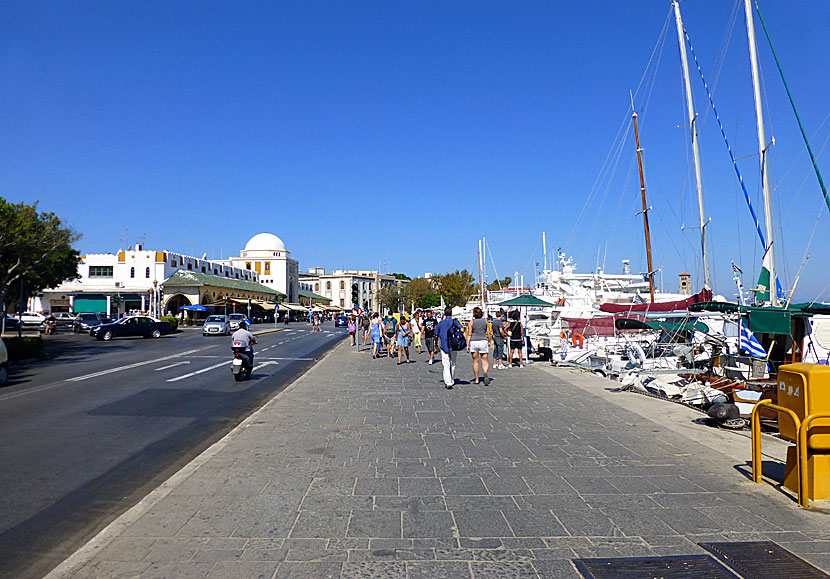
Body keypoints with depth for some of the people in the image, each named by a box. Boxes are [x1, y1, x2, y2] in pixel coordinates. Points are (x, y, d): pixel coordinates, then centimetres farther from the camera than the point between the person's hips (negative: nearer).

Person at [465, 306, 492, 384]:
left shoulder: (471, 323, -2)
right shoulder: (485, 321, 3)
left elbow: (469, 334, -6)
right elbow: (489, 333, 5)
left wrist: (467, 345, -4)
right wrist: (489, 342, 16)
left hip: (473, 342, 0)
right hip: (483, 341, 0)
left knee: (475, 361, 11)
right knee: (485, 361, 2)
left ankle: (477, 379, 16)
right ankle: (485, 372, -29)